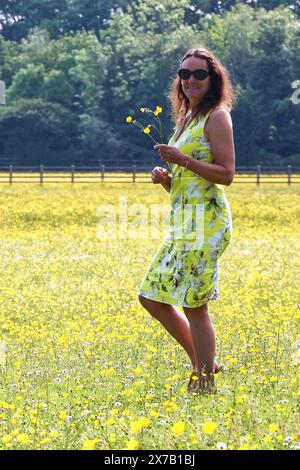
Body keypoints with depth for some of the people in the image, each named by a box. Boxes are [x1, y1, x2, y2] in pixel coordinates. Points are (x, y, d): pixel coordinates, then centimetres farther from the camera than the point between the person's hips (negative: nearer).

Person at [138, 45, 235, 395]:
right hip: (182, 221, 10)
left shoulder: (217, 117, -5)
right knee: (152, 298, 10)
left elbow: (226, 174, -14)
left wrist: (183, 160, -20)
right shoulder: (186, 119, 20)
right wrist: (164, 177, 2)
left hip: (205, 220, -10)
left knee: (194, 303, -9)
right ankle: (203, 363, 20)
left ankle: (205, 382, 1)